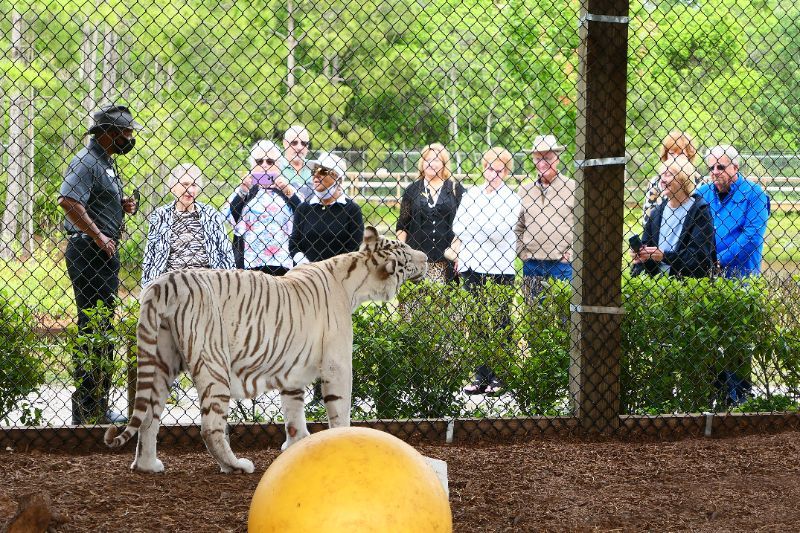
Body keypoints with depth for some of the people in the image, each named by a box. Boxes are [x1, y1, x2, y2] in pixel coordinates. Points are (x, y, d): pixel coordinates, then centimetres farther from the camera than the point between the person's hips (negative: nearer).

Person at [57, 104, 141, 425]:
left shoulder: (106, 163, 19)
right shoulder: (86, 162, -13)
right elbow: (68, 201, -27)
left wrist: (122, 206, 9)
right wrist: (98, 236, -22)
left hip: (104, 254, 11)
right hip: (88, 253, -11)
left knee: (102, 330, 13)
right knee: (93, 329, -10)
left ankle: (98, 409, 20)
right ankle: (87, 412, -8)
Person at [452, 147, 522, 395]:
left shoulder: (511, 199, 0)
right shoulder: (471, 194, 14)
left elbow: (497, 232, -11)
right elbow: (457, 227, 11)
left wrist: (469, 229, -2)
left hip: (499, 269, -4)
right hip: (471, 267, 4)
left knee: (499, 324, -5)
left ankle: (497, 378, -1)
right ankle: (481, 376, 7)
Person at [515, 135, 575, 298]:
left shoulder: (571, 188, -1)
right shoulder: (524, 190, 11)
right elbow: (518, 227, 19)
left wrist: (571, 252, -5)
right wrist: (521, 252, 8)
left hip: (561, 264, -4)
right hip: (531, 264, 4)